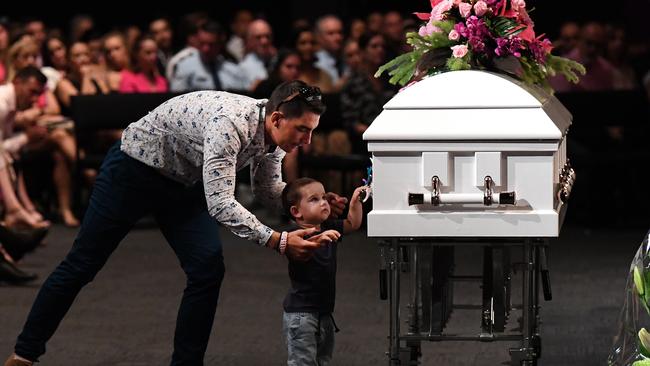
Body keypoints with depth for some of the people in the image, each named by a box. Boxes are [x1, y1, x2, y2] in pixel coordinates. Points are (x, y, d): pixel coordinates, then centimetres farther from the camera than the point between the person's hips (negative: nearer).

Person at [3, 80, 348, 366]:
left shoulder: (271, 132, -11)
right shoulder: (230, 122, -38)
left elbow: (268, 190, 5)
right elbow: (220, 203, -41)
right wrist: (278, 241, -44)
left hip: (182, 184, 7)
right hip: (136, 164, -7)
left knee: (209, 269, -10)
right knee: (82, 264, 4)